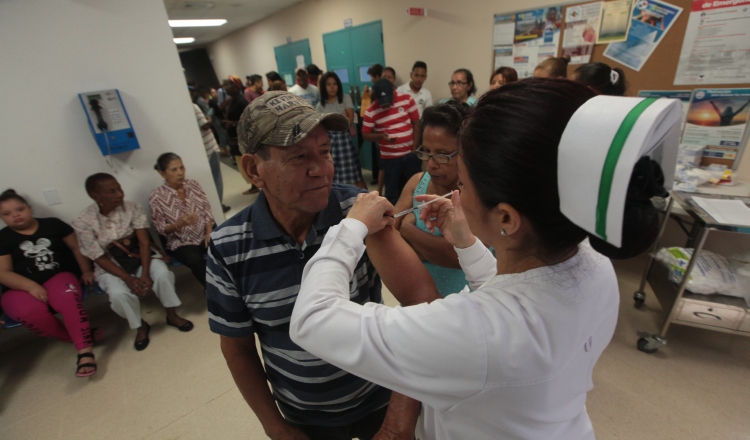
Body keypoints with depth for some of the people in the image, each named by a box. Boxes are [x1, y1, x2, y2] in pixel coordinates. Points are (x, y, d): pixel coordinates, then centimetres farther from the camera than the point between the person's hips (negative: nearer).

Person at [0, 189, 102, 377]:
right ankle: (81, 336, -17)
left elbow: (77, 248, 14)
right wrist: (31, 286, -19)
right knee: (30, 312, -35)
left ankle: (85, 351, -35)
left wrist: (86, 271, 0)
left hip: (58, 277, 0)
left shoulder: (52, 224, 12)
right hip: (21, 289, 1)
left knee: (68, 299, -36)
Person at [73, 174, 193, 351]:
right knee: (119, 294, -31)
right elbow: (99, 258, -14)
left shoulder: (133, 208, -12)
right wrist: (129, 279, -26)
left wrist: (145, 274, -26)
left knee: (162, 273, -29)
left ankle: (172, 315, -5)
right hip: (109, 267, -1)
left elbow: (144, 243, -15)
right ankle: (140, 326, 0)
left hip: (138, 257, 1)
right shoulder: (82, 222, -15)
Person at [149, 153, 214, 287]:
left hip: (204, 234, 3)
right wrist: (180, 223, -25)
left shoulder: (193, 184, 1)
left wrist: (209, 232, -13)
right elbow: (161, 229, -5)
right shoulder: (156, 197, -8)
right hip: (181, 242, -2)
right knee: (196, 261, -33)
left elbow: (207, 211, 1)